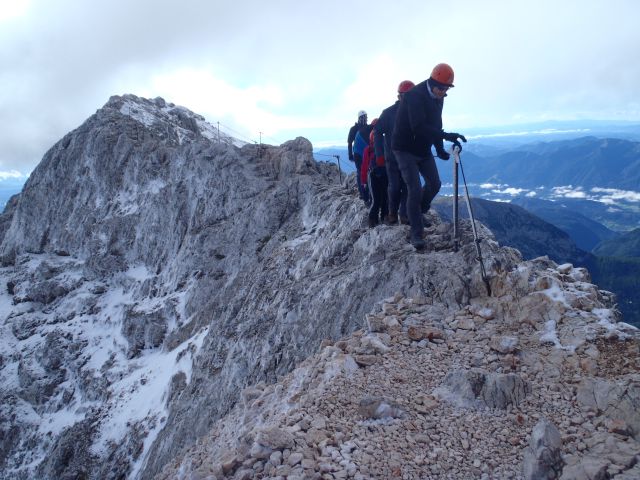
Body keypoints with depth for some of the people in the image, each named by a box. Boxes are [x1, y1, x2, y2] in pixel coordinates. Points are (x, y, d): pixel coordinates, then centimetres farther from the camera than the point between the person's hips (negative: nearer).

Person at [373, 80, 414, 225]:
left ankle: (405, 214, 7)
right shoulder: (388, 112, -4)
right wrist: (379, 154, -7)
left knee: (408, 186, 0)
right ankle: (392, 213, 16)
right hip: (392, 157, -2)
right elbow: (377, 131, -2)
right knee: (395, 186, 0)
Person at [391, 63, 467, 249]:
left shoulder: (438, 99, 4)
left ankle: (418, 214, 33)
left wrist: (439, 149, 2)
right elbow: (418, 126, -35)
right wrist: (446, 136, -40)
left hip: (423, 149, 8)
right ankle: (416, 234, -6)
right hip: (405, 148, -8)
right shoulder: (415, 96, -24)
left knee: (434, 184, 8)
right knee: (415, 190, -13)